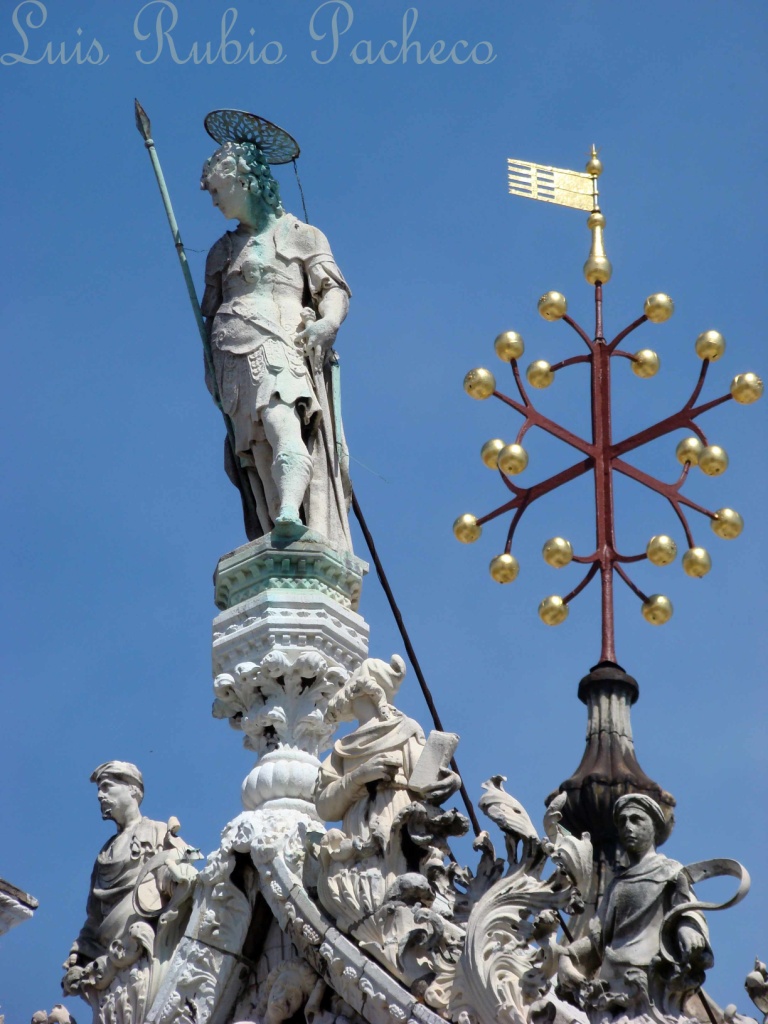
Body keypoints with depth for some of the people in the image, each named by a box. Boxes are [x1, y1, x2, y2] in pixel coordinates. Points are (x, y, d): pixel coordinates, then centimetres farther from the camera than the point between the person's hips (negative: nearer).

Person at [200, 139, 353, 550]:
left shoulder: (301, 235, 16)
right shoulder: (223, 251, 28)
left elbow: (335, 289, 7)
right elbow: (211, 313, 24)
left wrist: (328, 322, -15)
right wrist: (211, 371, 10)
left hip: (283, 347, -3)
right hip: (235, 358, 4)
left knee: (282, 422, -32)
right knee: (260, 455, -15)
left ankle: (290, 516, -54)